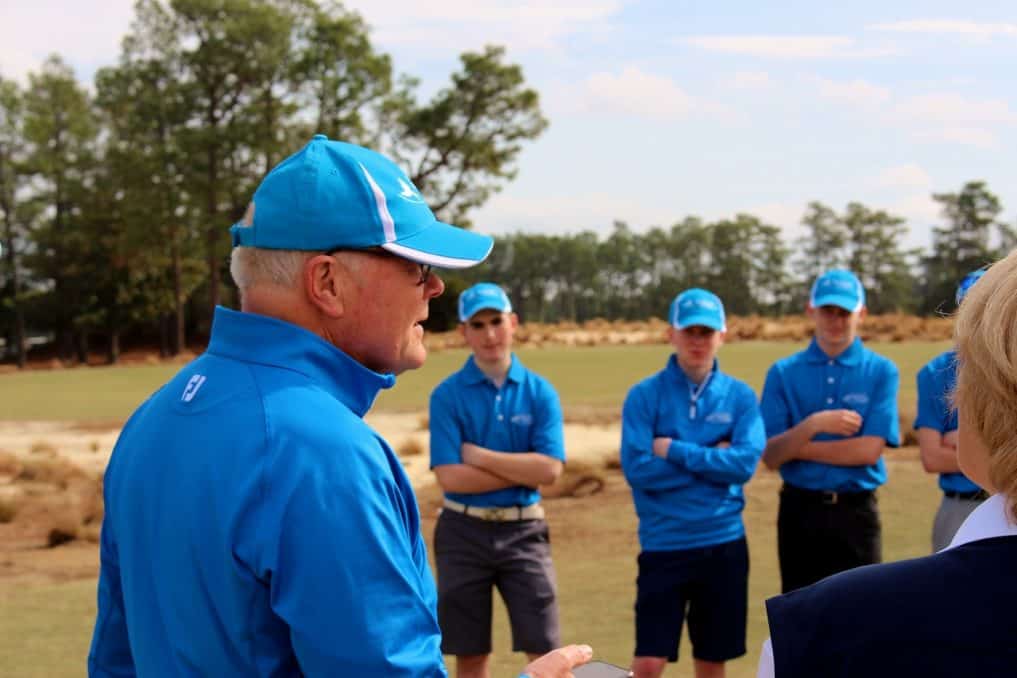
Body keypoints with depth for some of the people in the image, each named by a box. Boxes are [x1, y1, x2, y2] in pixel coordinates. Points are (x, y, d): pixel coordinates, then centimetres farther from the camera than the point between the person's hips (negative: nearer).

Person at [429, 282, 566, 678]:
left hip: (524, 531, 1)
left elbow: (549, 470, -10)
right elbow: (450, 477, -13)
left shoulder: (540, 392, 1)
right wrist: (523, 471, -11)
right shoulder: (447, 395, -4)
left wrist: (478, 455, -11)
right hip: (465, 531, -1)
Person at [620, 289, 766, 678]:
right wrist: (711, 458, -9)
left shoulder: (740, 396, 3)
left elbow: (744, 464, -11)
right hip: (663, 543, -2)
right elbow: (637, 469, -13)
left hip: (723, 543, 2)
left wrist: (674, 450, -12)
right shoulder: (645, 395, -2)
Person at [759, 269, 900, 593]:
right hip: (800, 511, 1)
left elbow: (869, 450, -11)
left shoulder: (881, 371, -1)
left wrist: (795, 447, -8)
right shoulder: (783, 373, 3)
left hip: (855, 513, -1)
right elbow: (770, 456, -3)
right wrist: (813, 425, -20)